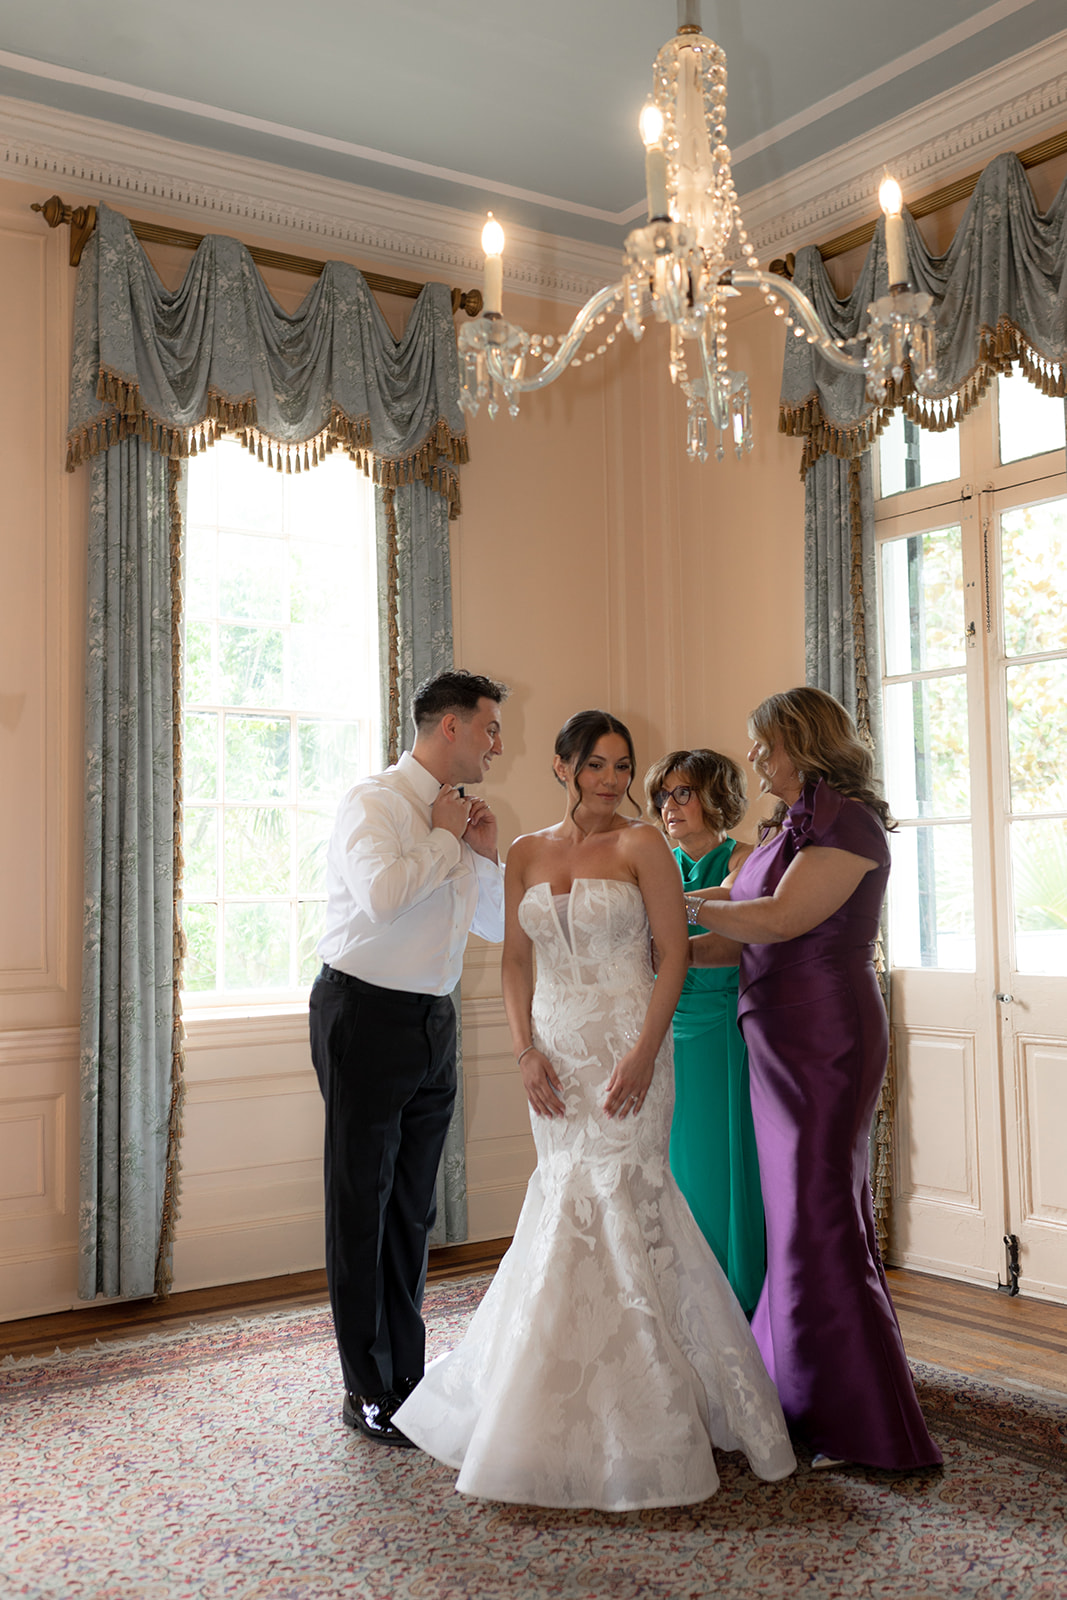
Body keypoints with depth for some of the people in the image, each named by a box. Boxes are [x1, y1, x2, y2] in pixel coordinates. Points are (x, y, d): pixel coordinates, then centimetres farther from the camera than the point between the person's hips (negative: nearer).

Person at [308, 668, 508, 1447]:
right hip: (367, 1016, -8)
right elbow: (383, 894, -31)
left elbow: (499, 927, 17)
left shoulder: (460, 817, 11)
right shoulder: (375, 801, -12)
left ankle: (406, 1376, 28)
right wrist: (444, 837, -16)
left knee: (413, 1208, 15)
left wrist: (486, 854, 2)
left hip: (433, 1024, 8)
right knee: (363, 1206, 2)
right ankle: (368, 1391, 14)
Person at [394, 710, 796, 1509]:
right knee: (571, 1207, 8)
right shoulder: (527, 854, 10)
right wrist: (527, 1052, -2)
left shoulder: (641, 844, -3)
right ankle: (575, 1410, 25)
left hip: (626, 1046, -4)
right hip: (557, 1049, 4)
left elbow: (675, 954, -7)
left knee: (615, 1206, -5)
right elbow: (516, 961, 10)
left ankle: (637, 1427, 9)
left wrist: (643, 1053, -16)